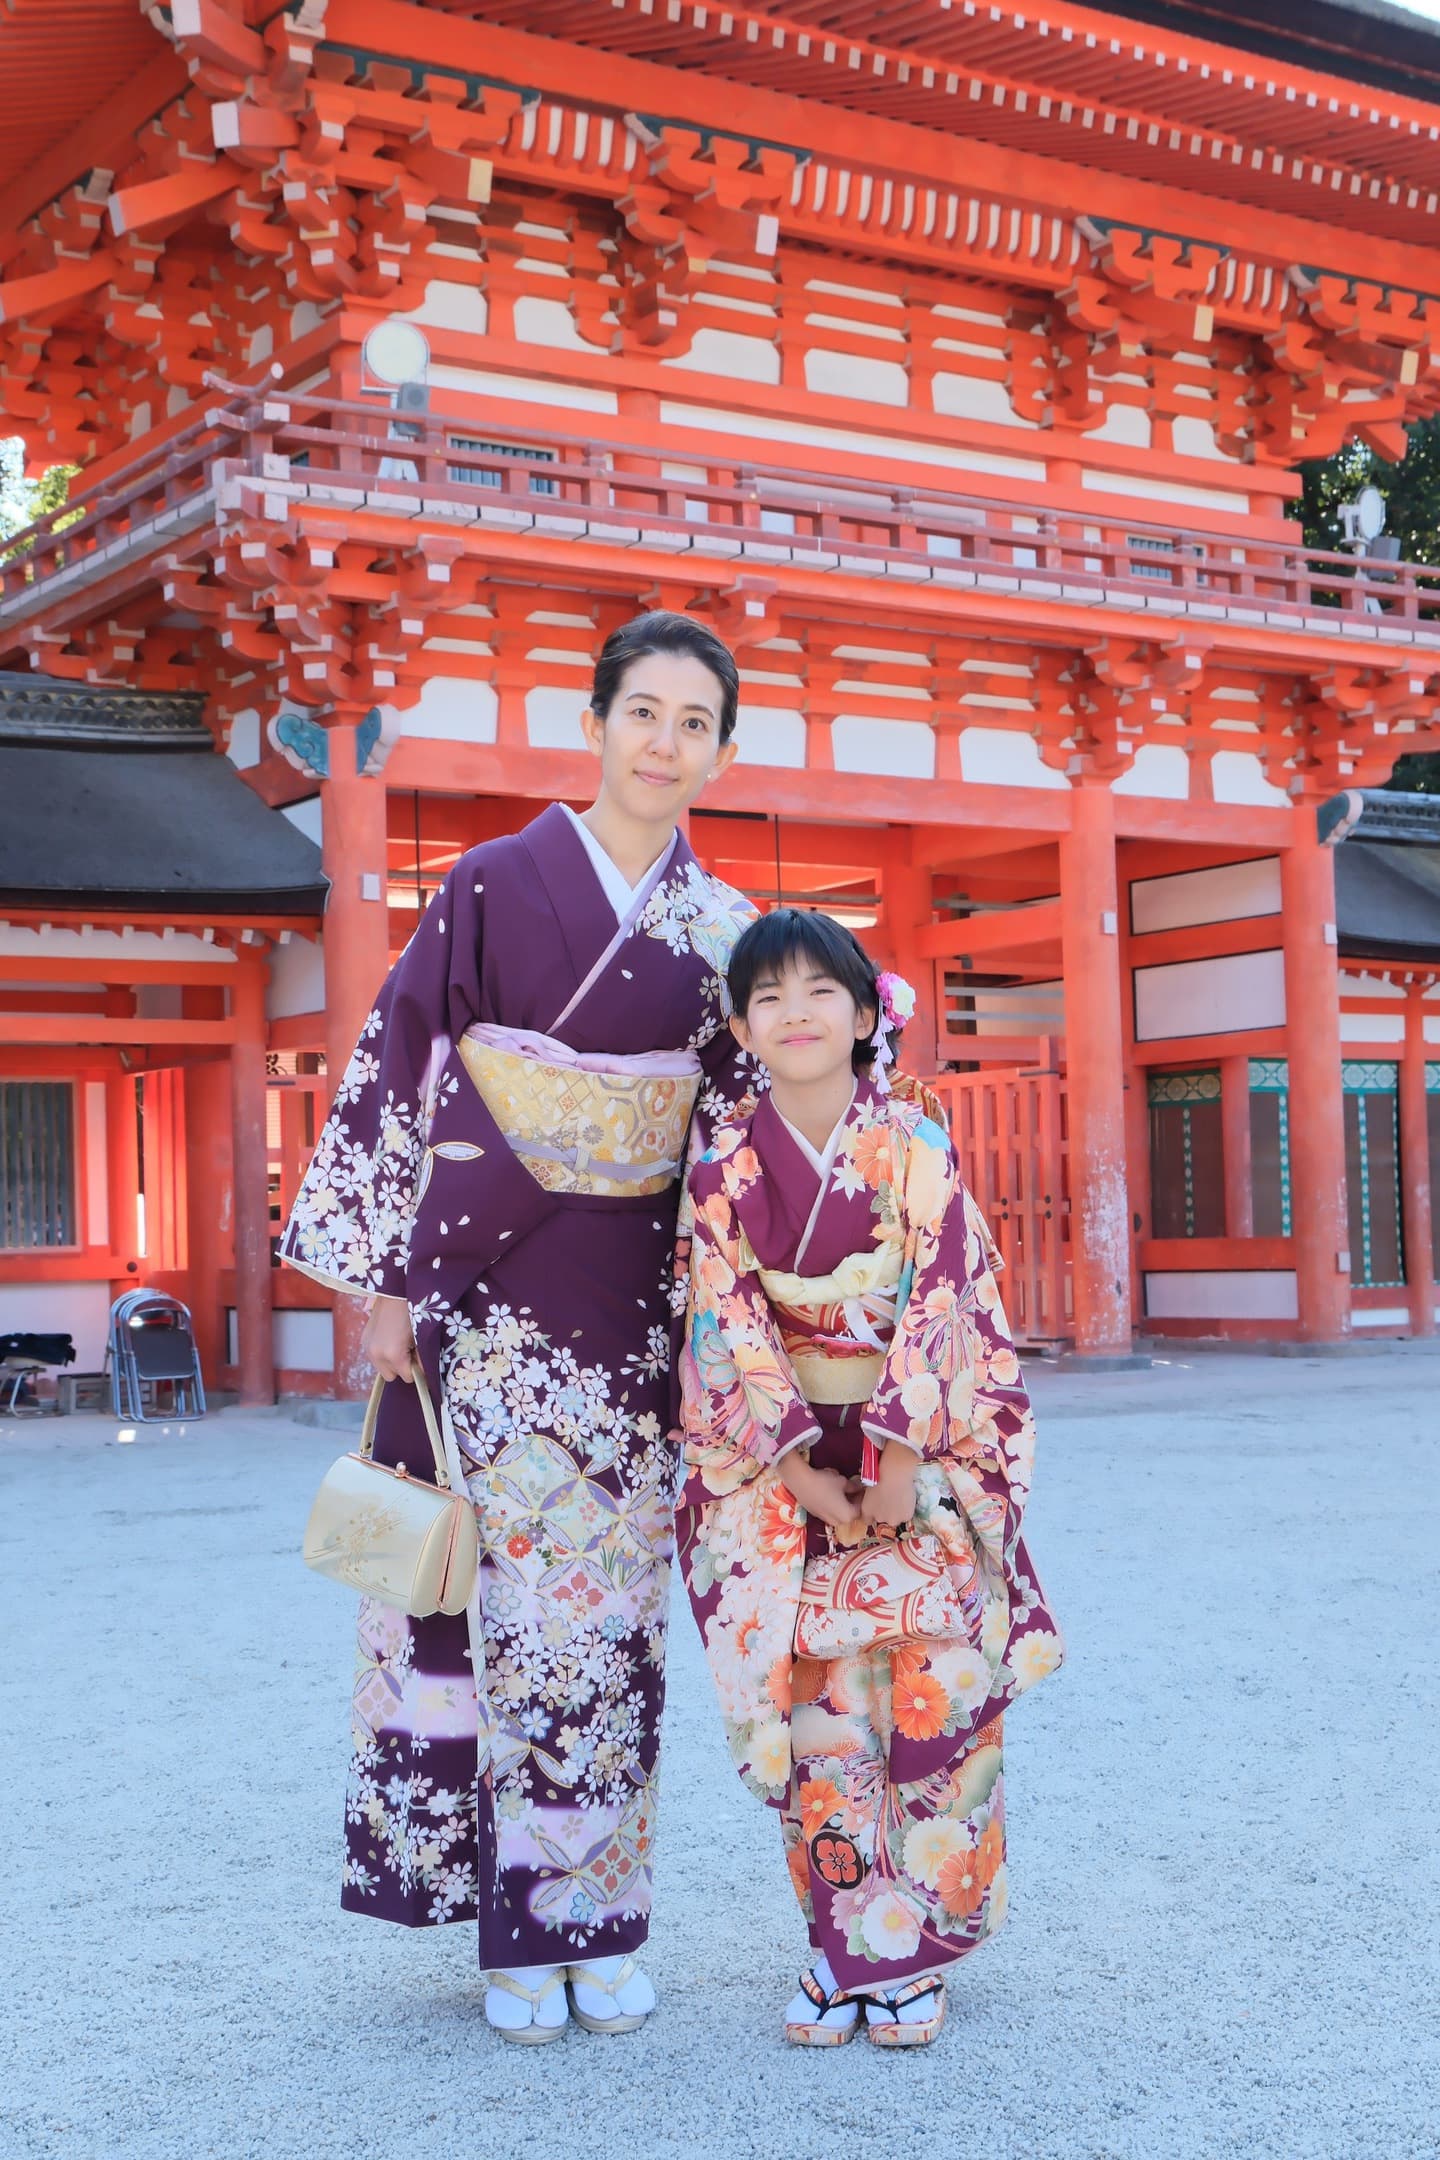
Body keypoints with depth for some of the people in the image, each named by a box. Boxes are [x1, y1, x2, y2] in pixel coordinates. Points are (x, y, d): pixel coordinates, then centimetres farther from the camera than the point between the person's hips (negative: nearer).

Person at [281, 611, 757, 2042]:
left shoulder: (720, 930, 8)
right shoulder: (494, 885, -2)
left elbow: (748, 1121, 15)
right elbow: (397, 1075, -4)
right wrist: (386, 1282, -7)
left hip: (627, 1311, 3)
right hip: (485, 1293, -3)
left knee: (607, 1603, 6)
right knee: (499, 1583, -2)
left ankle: (598, 1925, 17)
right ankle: (518, 1939, 10)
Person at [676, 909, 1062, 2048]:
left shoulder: (914, 1147, -5)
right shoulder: (727, 1164, -2)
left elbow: (937, 1304, -9)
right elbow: (730, 1323, -4)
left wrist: (899, 1457, -16)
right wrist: (800, 1469, -11)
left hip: (922, 1451, -1)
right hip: (784, 1460, 1)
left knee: (932, 1688, -5)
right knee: (819, 1704, -1)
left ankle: (914, 1951, 7)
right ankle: (846, 1946, 10)